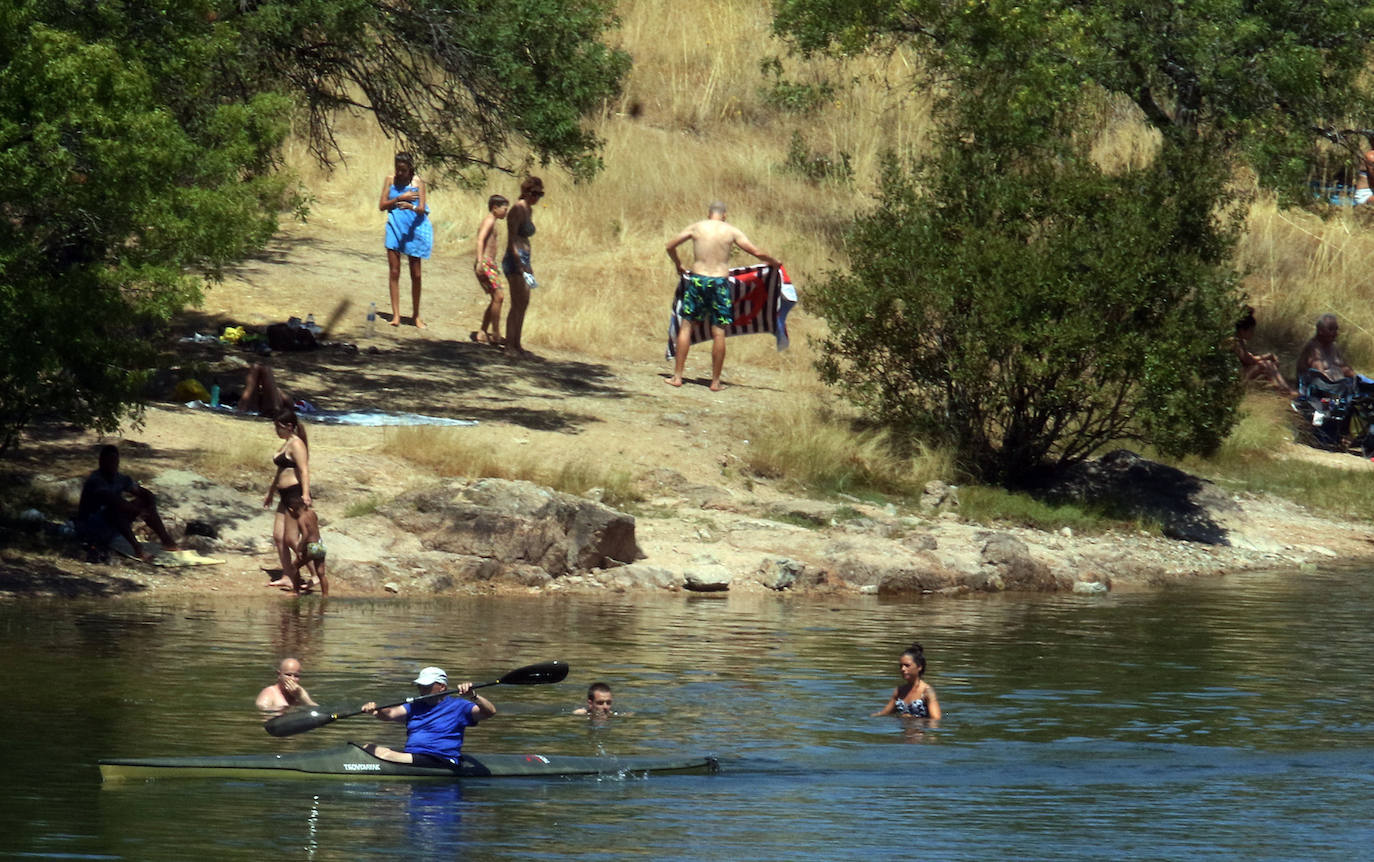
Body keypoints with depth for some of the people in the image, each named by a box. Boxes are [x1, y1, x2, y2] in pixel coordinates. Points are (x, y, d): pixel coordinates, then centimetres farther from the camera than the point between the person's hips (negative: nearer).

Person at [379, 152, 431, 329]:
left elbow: (422, 208, -13)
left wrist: (411, 206, -34)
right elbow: (382, 206, 0)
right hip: (395, 228, 1)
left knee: (416, 274, 5)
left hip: (414, 229, -1)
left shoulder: (417, 182, -4)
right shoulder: (391, 180, 2)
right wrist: (399, 198, -13)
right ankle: (396, 315, 1)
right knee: (394, 272, -2)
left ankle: (416, 315, 16)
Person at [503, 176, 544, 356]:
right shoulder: (517, 210, -12)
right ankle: (510, 344, -8)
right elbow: (511, 240, -18)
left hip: (523, 260, 10)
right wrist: (519, 265, -22)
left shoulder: (529, 210, 15)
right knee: (517, 304, -10)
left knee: (523, 304, 13)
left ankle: (516, 344, 20)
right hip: (514, 260, -10)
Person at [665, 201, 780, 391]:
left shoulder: (696, 227, 4)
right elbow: (757, 253, 1)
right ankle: (715, 381, 7)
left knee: (686, 326, 9)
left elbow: (671, 246, 11)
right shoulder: (731, 231, 1)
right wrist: (775, 262, 19)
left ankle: (677, 376, 7)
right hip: (720, 282, -1)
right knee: (718, 332, 4)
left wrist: (678, 265, 28)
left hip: (697, 279, 1)